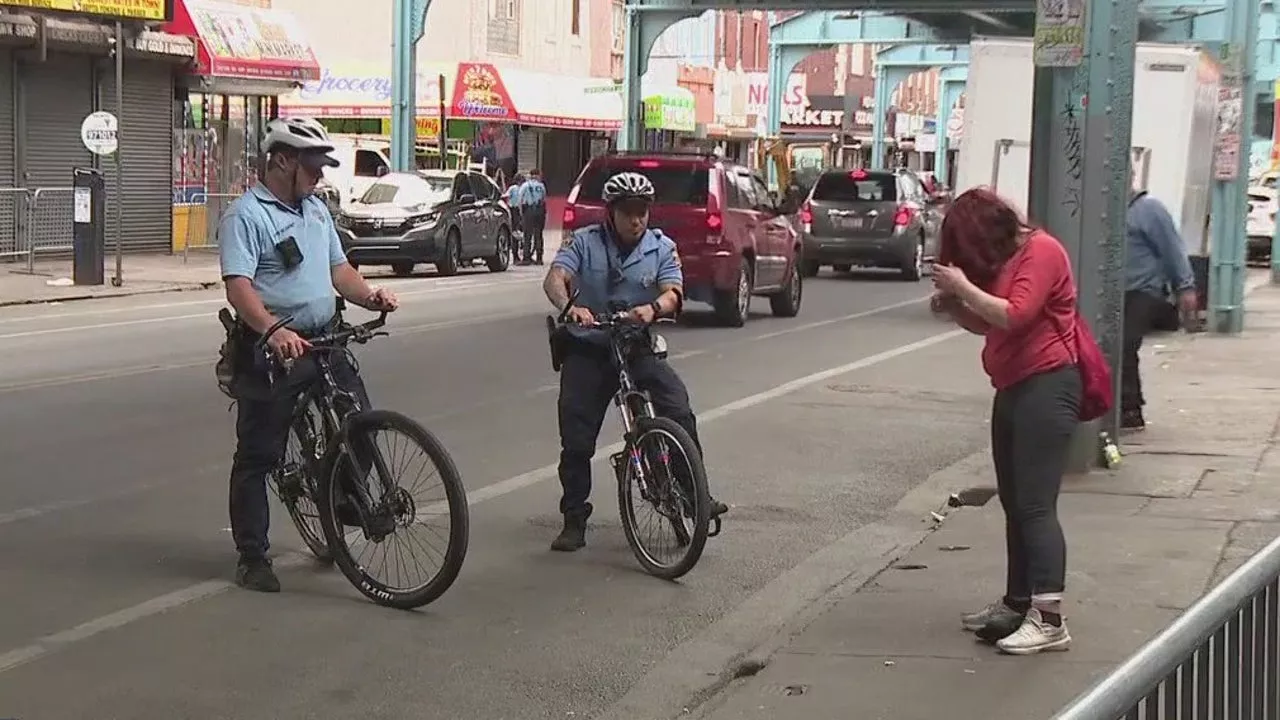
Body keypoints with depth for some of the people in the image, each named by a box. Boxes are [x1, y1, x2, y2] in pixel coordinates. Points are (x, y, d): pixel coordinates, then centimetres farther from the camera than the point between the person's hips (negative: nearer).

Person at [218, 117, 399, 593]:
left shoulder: (315, 210, 16)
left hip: (323, 341, 7)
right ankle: (252, 558, 9)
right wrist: (273, 331, -38)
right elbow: (239, 286, -22)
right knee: (258, 455, 1)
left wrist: (370, 296, -2)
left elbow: (338, 268, 20)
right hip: (270, 350, -7)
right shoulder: (246, 215, -10)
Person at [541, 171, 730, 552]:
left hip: (638, 348, 0)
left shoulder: (662, 248, 2)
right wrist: (569, 307, -40)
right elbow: (554, 278, -17)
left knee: (679, 410, -21)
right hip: (587, 349, 0)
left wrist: (653, 308, -37)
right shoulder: (584, 242, -2)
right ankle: (574, 521, 11)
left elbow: (673, 294, -12)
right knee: (576, 439, -2)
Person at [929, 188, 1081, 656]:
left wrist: (965, 288, -16)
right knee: (1014, 503, 11)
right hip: (1014, 388, 10)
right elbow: (991, 326, 20)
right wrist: (953, 306, 5)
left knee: (1036, 504, -14)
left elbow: (1015, 316, -23)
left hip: (1046, 386, -10)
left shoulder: (1040, 251, -11)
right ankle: (1017, 603, 18)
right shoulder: (1005, 261, 18)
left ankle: (1049, 620, -16)